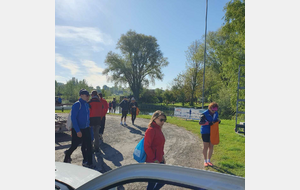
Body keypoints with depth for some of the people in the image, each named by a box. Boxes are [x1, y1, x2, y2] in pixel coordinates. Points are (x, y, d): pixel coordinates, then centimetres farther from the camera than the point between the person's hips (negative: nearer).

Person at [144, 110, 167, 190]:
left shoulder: (158, 129, 8)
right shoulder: (151, 130, -20)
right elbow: (147, 147, -22)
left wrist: (162, 156, 12)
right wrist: (154, 160, -18)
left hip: (159, 160, 9)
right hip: (152, 162, -9)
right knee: (152, 182, 7)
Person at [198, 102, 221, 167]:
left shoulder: (216, 113, 3)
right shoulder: (204, 114, -16)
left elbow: (217, 119, 17)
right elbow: (200, 122, -20)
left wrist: (218, 121, -7)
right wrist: (209, 123, -31)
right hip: (205, 132, -5)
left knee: (211, 147, 10)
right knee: (206, 146, 2)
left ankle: (209, 160, 26)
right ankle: (205, 161, 18)